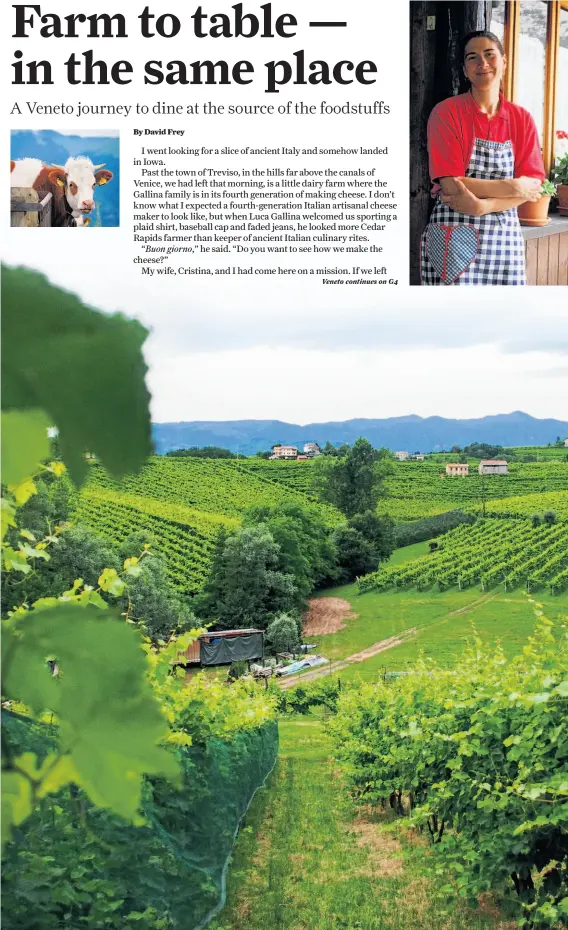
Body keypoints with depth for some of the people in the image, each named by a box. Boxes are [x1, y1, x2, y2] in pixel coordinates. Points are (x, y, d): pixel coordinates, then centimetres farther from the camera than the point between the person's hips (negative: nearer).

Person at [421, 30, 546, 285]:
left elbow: (532, 186, -1)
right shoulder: (446, 112, -4)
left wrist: (482, 205, -16)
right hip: (454, 239, -3)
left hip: (505, 238, 3)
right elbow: (451, 185, -13)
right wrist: (514, 187, -9)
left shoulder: (522, 119, 8)